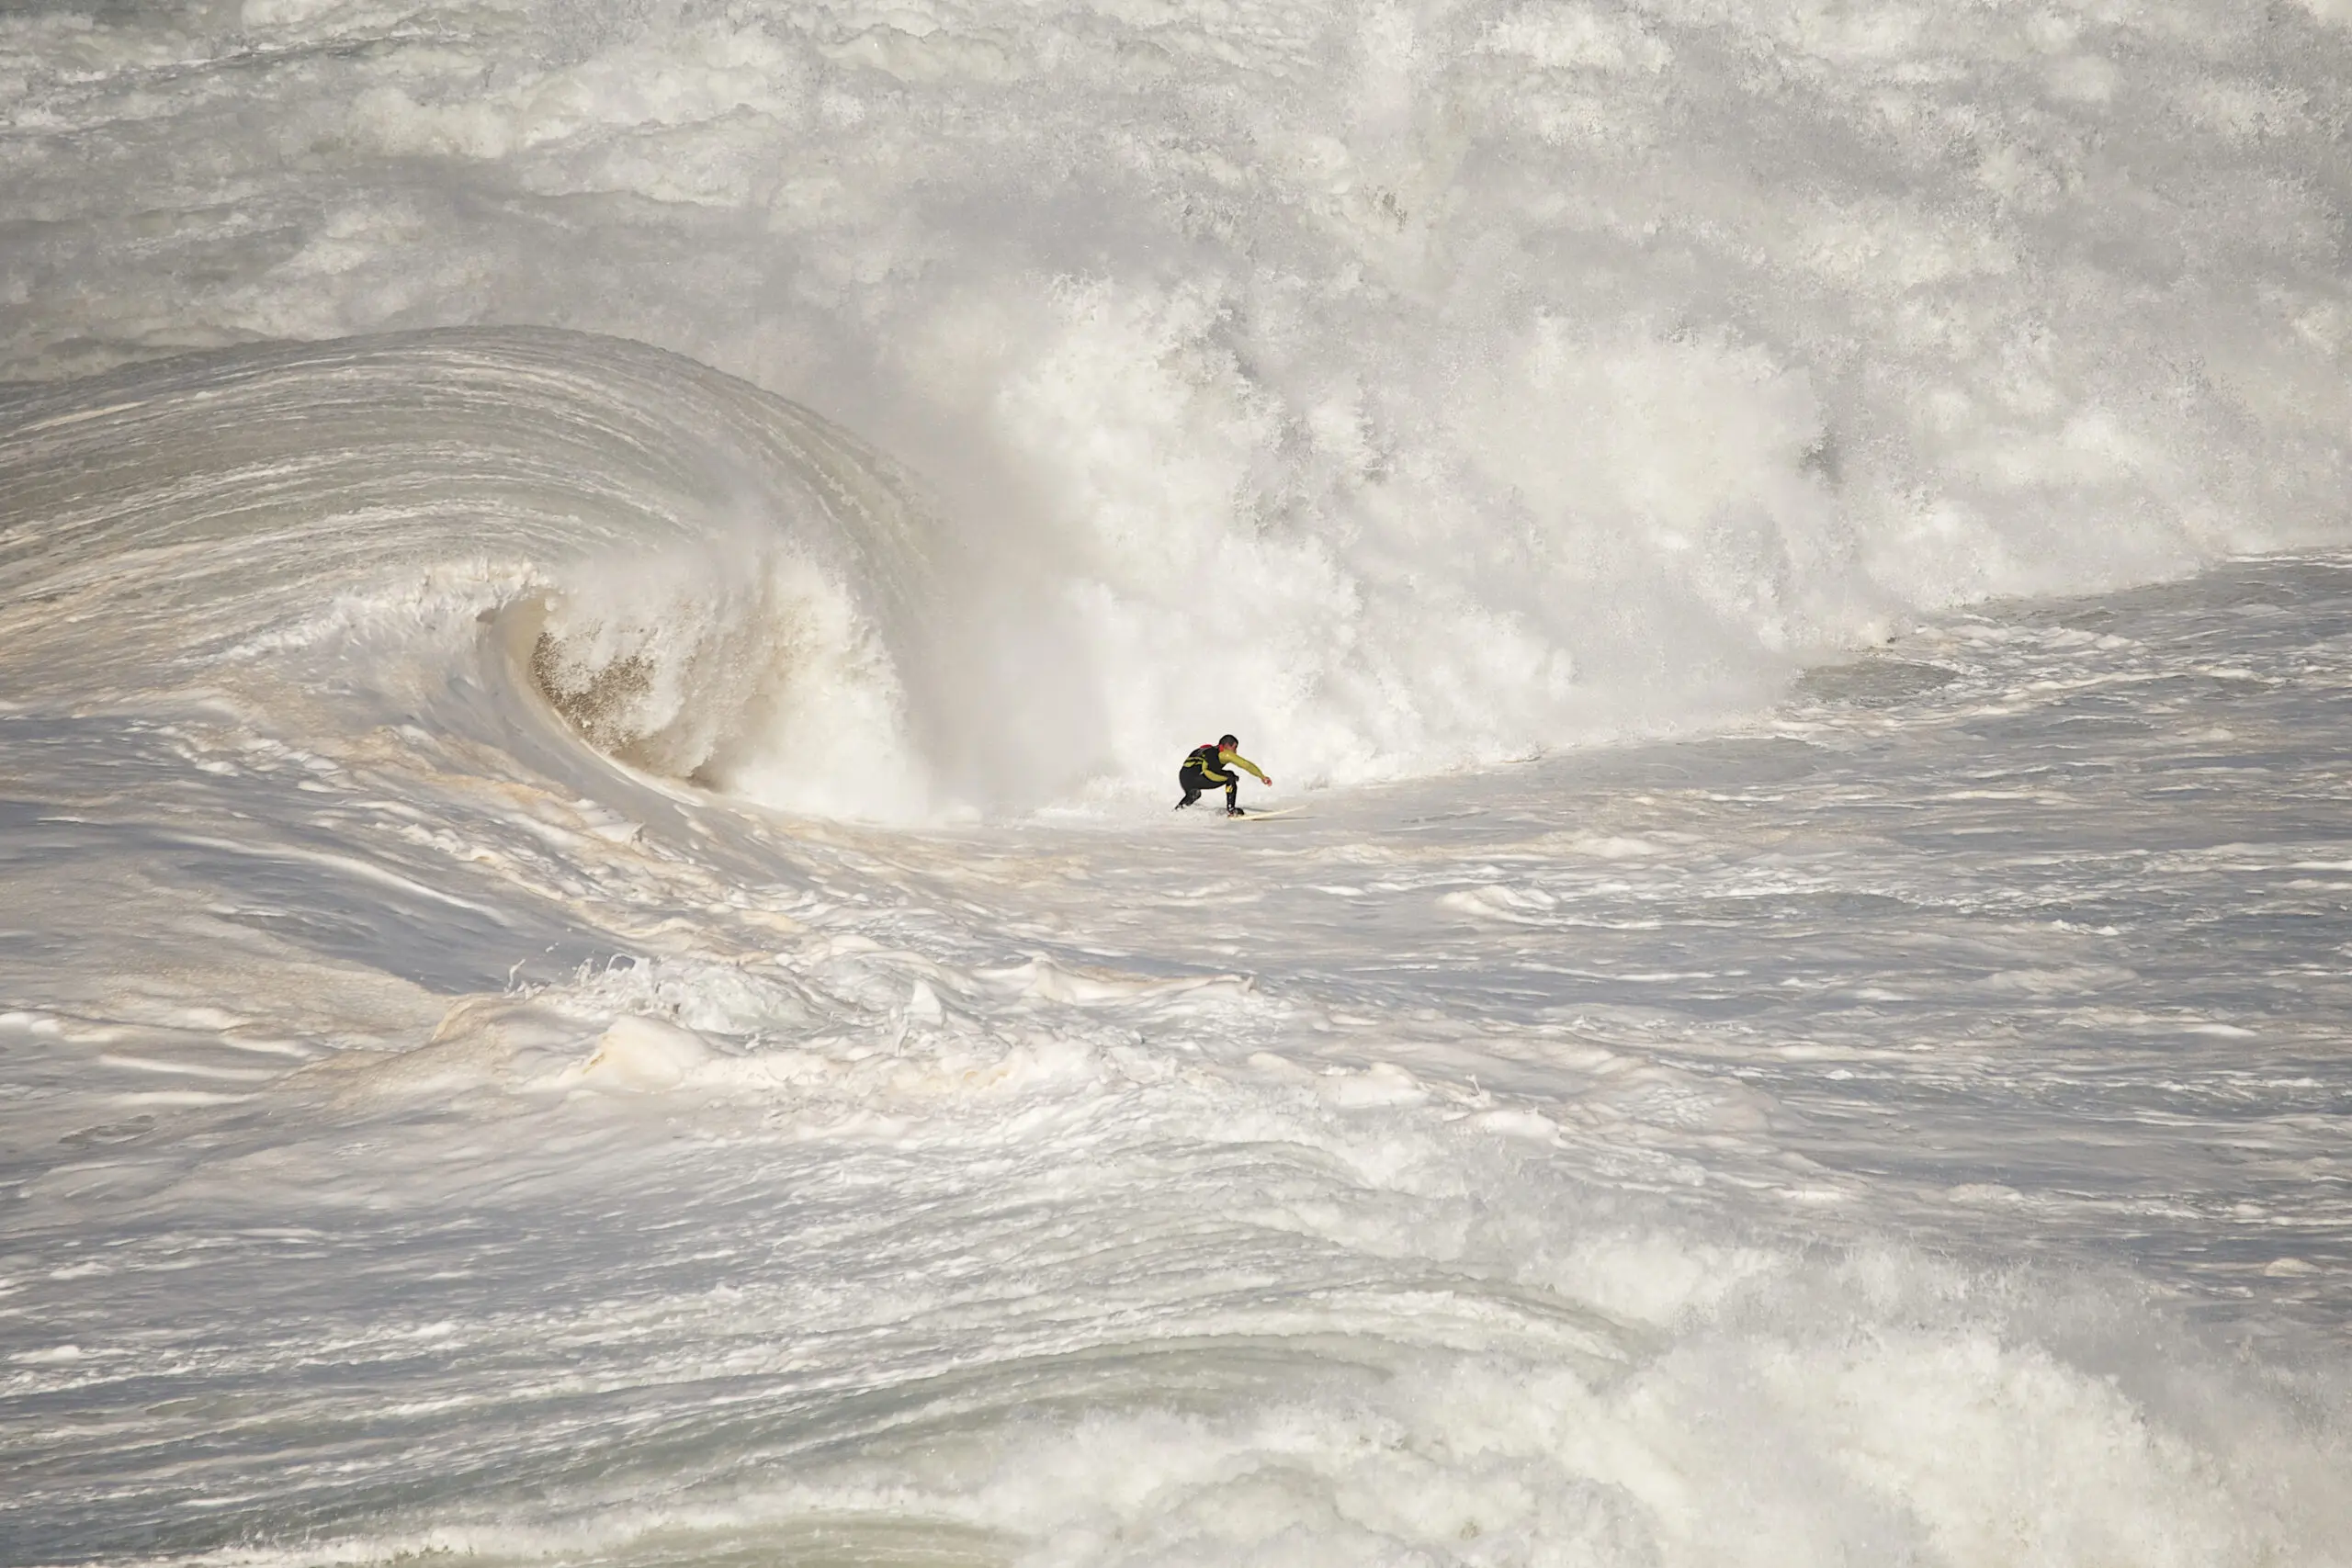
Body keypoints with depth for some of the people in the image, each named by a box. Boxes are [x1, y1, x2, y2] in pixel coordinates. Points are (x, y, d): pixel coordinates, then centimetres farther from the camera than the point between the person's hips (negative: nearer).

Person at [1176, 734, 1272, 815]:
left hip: (1183, 778, 8)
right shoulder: (1225, 753, 11)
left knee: (1193, 794, 42)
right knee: (1230, 777, 5)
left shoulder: (1206, 749, 32)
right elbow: (1246, 764, 11)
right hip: (1196, 777, -8)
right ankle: (1231, 809, -1)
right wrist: (1262, 776, 18)